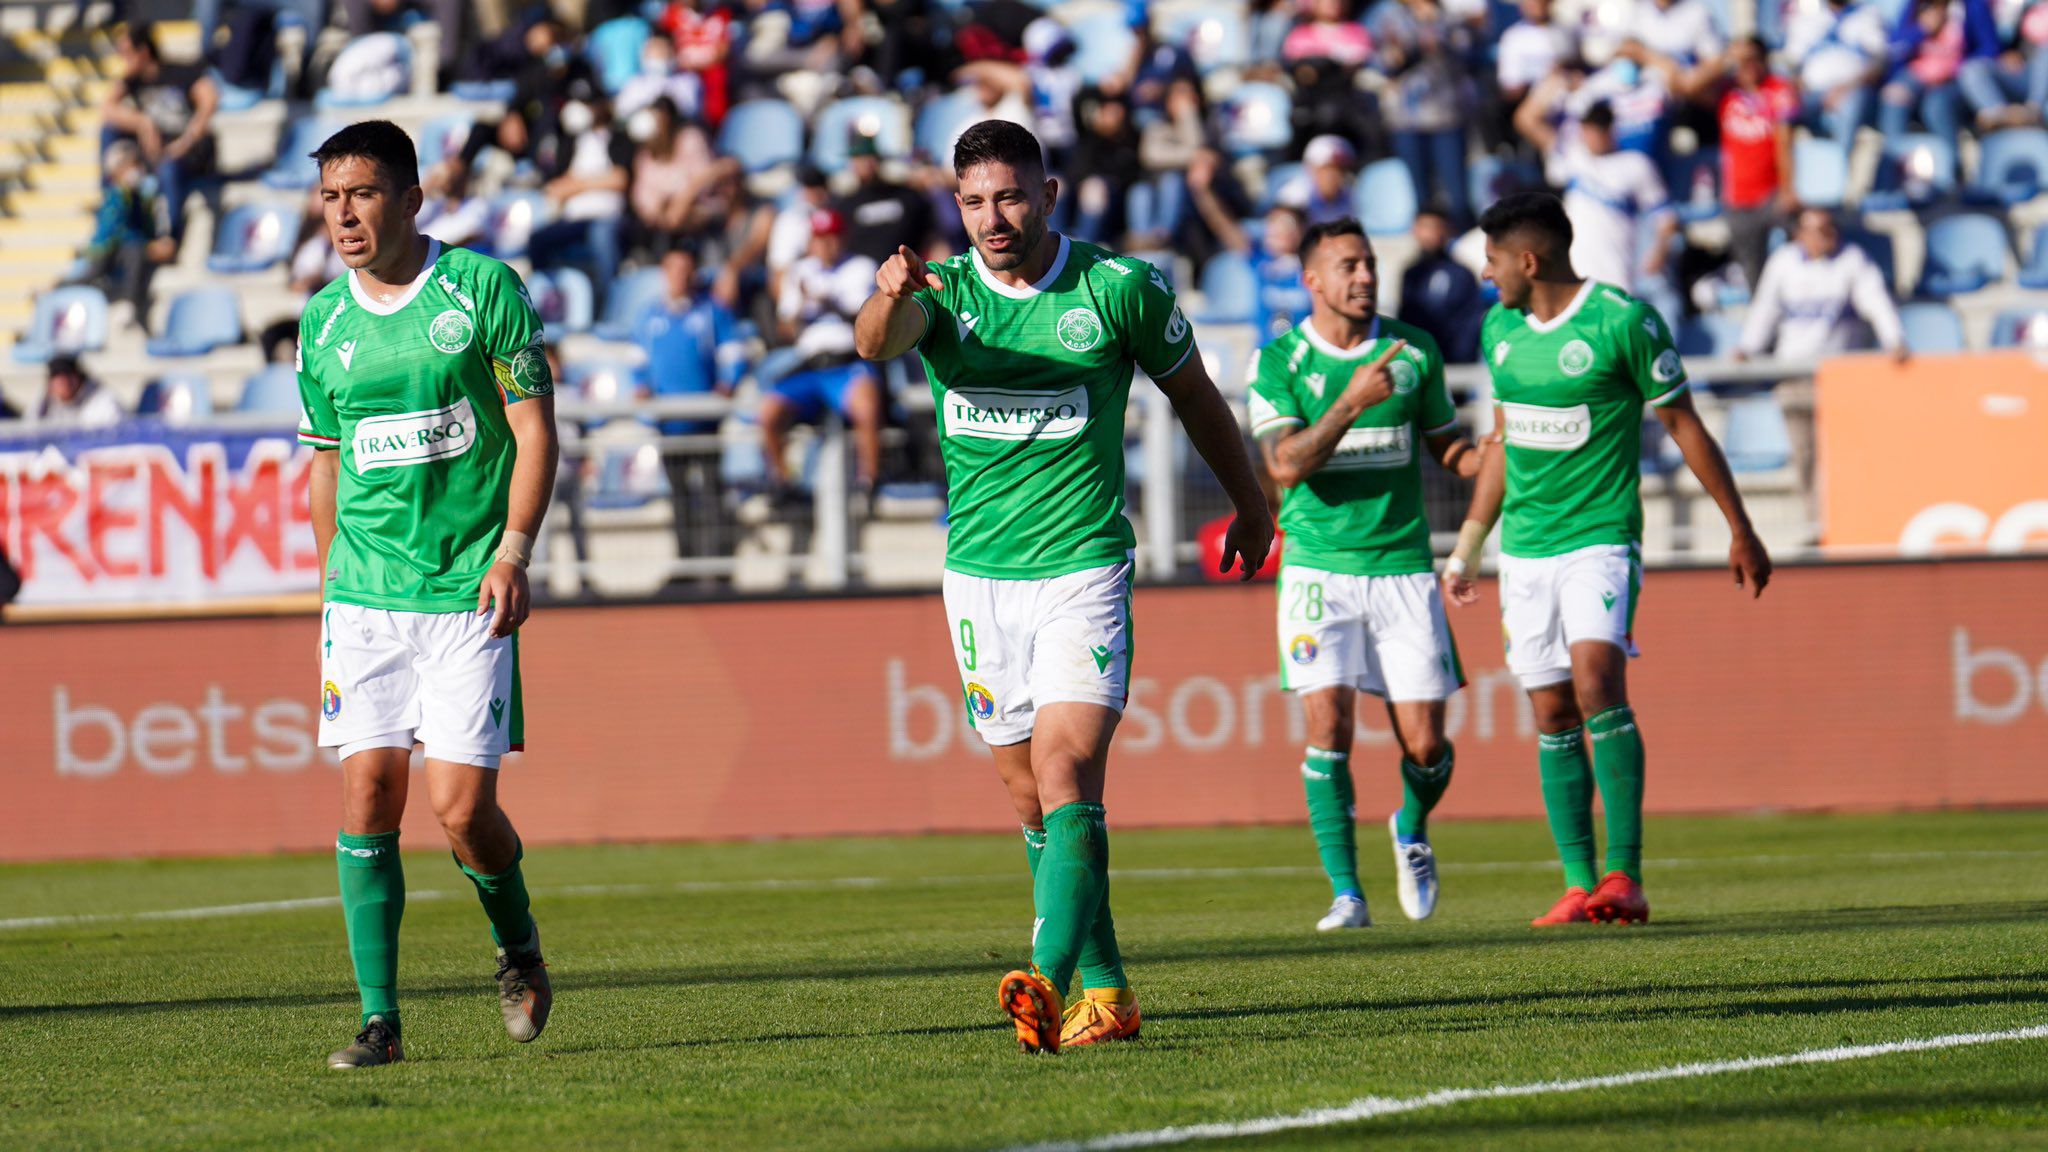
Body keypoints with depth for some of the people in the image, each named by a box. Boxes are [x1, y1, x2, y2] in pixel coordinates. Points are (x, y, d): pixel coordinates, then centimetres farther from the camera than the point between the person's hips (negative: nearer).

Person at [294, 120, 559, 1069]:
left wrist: (512, 552, -12)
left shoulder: (484, 289, -4)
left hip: (468, 595, -3)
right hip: (365, 594, 4)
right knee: (367, 794, -5)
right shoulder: (321, 323, 9)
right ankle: (379, 1017, 1)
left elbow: (535, 429, -3)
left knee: (461, 805, -9)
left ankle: (517, 943, 21)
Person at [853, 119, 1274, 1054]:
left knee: (1067, 778, -18)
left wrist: (1250, 507, 25)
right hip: (979, 576, 4)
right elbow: (877, 343, -24)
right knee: (1032, 798, 8)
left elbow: (1194, 396, 12)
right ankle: (1104, 991, 19)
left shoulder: (1120, 289, -4)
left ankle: (1049, 981, -30)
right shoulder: (941, 294, 0)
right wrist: (890, 297, -49)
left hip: (1084, 566, -4)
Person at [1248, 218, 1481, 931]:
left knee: (1426, 744, -1)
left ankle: (1411, 828, 32)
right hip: (1320, 568, -2)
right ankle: (1345, 892, -6)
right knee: (1329, 724, -14)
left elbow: (1447, 449, 16)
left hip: (1403, 566, 2)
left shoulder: (1414, 351, 6)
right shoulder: (1278, 362, -2)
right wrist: (1353, 401, -24)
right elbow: (1285, 466, -14)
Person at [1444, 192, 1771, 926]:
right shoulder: (1500, 329, 10)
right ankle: (1579, 886, 7)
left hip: (1600, 539, -6)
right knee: (1553, 718, 3)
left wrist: (1740, 531, 2)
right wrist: (1467, 548, 26)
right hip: (1524, 547, 6)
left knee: (1597, 684, -22)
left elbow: (1683, 425, -2)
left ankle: (1626, 878, -20)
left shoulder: (1623, 321, -10)